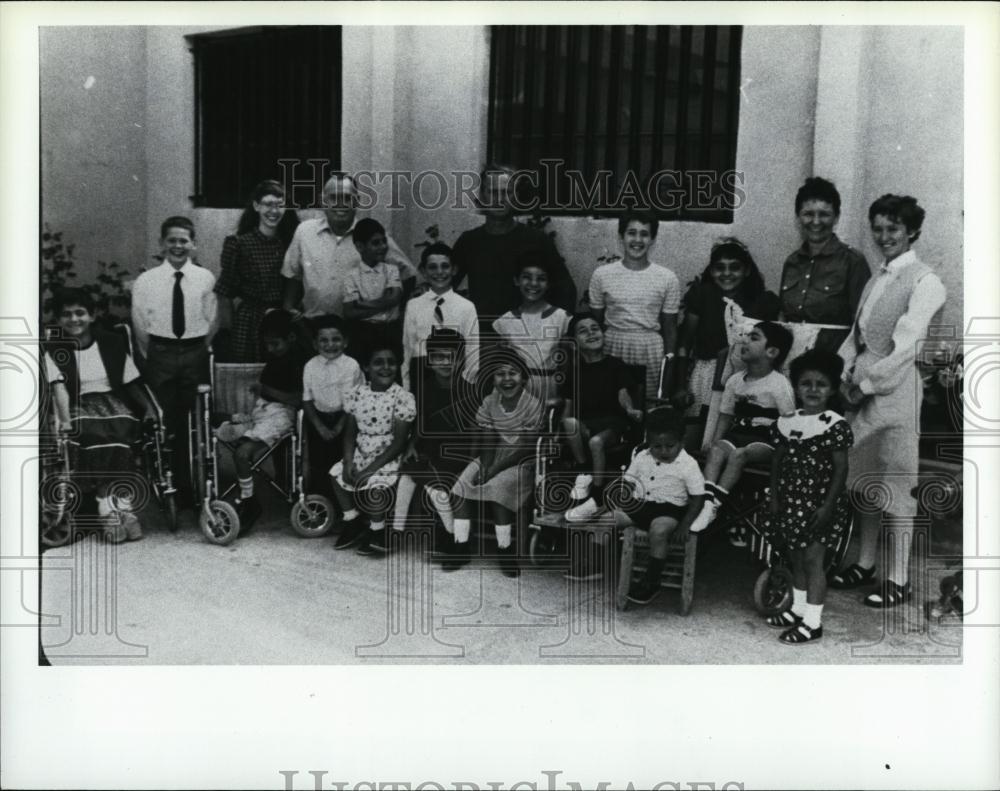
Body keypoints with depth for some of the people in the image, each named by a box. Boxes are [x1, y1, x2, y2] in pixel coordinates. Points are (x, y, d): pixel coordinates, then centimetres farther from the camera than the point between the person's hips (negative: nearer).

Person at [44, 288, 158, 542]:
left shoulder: (112, 344, 12)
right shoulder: (54, 351, 7)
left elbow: (131, 383, 12)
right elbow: (59, 388, -8)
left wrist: (148, 408, -4)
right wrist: (65, 420, -24)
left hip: (113, 403, 1)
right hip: (77, 408, -1)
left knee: (122, 427, -32)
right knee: (93, 435, -34)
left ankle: (112, 509, -30)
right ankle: (120, 507, -31)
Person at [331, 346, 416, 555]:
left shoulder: (402, 398, -14)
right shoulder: (358, 393, 0)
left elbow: (399, 441, -16)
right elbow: (350, 433, 5)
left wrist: (371, 468, -21)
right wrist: (348, 463, -12)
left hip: (390, 457, -6)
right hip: (361, 452, 6)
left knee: (374, 483, -27)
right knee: (337, 473, -9)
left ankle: (377, 530, 0)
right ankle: (352, 522, 14)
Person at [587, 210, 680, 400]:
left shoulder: (667, 278, -1)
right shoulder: (602, 274, 0)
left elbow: (669, 328, 5)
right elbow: (594, 323, 7)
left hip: (651, 350, 0)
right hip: (612, 348, 0)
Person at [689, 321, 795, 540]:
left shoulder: (779, 385, -5)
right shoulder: (734, 381, 12)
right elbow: (726, 415, 17)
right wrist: (715, 439, 2)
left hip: (765, 440, -5)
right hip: (738, 433, 5)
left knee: (738, 454, -34)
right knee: (717, 450, -27)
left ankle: (714, 505, -36)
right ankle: (707, 500, -43)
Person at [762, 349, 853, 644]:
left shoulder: (835, 425, -11)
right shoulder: (787, 422, 5)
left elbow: (840, 469, -12)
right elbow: (777, 461, 11)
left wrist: (828, 505, -16)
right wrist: (774, 496, 6)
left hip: (819, 504, -6)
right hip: (792, 502, 6)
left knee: (813, 559, -4)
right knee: (797, 557, 16)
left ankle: (813, 622, 4)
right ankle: (798, 608, 31)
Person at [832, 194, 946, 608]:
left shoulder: (924, 282, -8)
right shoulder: (877, 278, 15)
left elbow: (905, 345, -15)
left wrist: (867, 383, -13)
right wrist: (842, 375, 2)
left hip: (895, 388, -7)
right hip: (861, 388, 7)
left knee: (895, 484, -2)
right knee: (863, 480, 13)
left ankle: (898, 579, 7)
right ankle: (866, 563, 26)